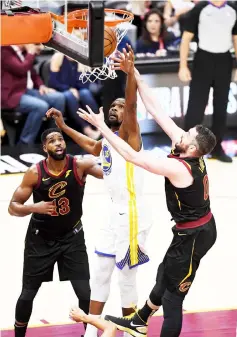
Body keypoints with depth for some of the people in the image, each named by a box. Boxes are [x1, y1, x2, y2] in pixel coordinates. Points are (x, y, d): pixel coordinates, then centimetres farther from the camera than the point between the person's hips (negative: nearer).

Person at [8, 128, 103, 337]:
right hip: (40, 239, 0)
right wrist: (34, 207, -30)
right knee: (28, 294, 7)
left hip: (72, 237, 0)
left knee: (85, 293, -5)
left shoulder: (80, 165, -16)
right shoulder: (35, 173, -16)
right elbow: (13, 207, -10)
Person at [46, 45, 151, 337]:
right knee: (100, 273, 12)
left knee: (126, 277, -1)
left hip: (131, 215, -9)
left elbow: (132, 105, -29)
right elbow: (91, 147, 37)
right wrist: (63, 126, 34)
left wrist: (130, 73, -44)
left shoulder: (128, 135, -10)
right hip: (115, 214, 9)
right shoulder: (106, 140, 14)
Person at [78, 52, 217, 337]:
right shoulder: (190, 151, -6)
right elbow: (155, 110, -4)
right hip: (200, 228, 10)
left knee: (172, 295, 2)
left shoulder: (177, 167, -30)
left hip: (193, 236, -10)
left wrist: (101, 126, -26)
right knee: (165, 275, 27)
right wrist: (135, 76, -5)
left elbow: (132, 156, -31)